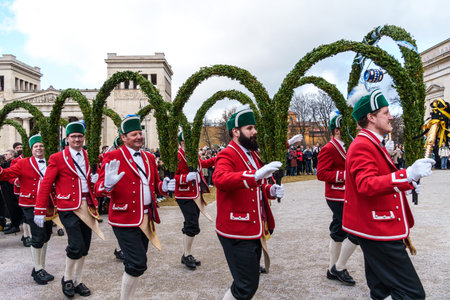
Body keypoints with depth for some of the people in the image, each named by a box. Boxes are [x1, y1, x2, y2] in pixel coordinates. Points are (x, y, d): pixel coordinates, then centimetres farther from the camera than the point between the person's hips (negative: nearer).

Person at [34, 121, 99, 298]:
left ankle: (78, 281, 27)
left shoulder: (87, 157, 12)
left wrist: (94, 180, -2)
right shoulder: (57, 158, -3)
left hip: (87, 206, 5)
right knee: (76, 246, -12)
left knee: (85, 247, 10)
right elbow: (45, 185, -4)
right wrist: (40, 211, -7)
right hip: (69, 207, -5)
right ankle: (67, 278, 14)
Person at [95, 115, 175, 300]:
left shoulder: (149, 157, 11)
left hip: (146, 218, 7)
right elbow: (99, 189, -13)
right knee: (138, 264, -9)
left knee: (137, 263, 17)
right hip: (126, 220, -7)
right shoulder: (113, 157, -8)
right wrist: (107, 184, -36)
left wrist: (163, 187, -4)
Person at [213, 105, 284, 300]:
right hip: (237, 233, -9)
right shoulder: (227, 156, -15)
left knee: (250, 282, 20)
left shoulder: (252, 154, 14)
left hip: (255, 231, 9)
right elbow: (220, 179, -36)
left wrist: (271, 190, 3)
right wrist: (256, 175, -46)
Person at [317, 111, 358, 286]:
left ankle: (332, 270, 26)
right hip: (338, 198, -10)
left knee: (339, 232, 14)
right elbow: (321, 173, -19)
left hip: (345, 197, 10)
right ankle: (339, 267, 5)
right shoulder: (329, 149, -13)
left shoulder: (346, 147, 16)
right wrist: (345, 175, -24)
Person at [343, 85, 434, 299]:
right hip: (377, 232, -11)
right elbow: (366, 185, -32)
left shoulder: (372, 144, 17)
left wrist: (408, 184, 15)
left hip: (379, 230, 11)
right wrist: (407, 174, -39)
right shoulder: (362, 145, -18)